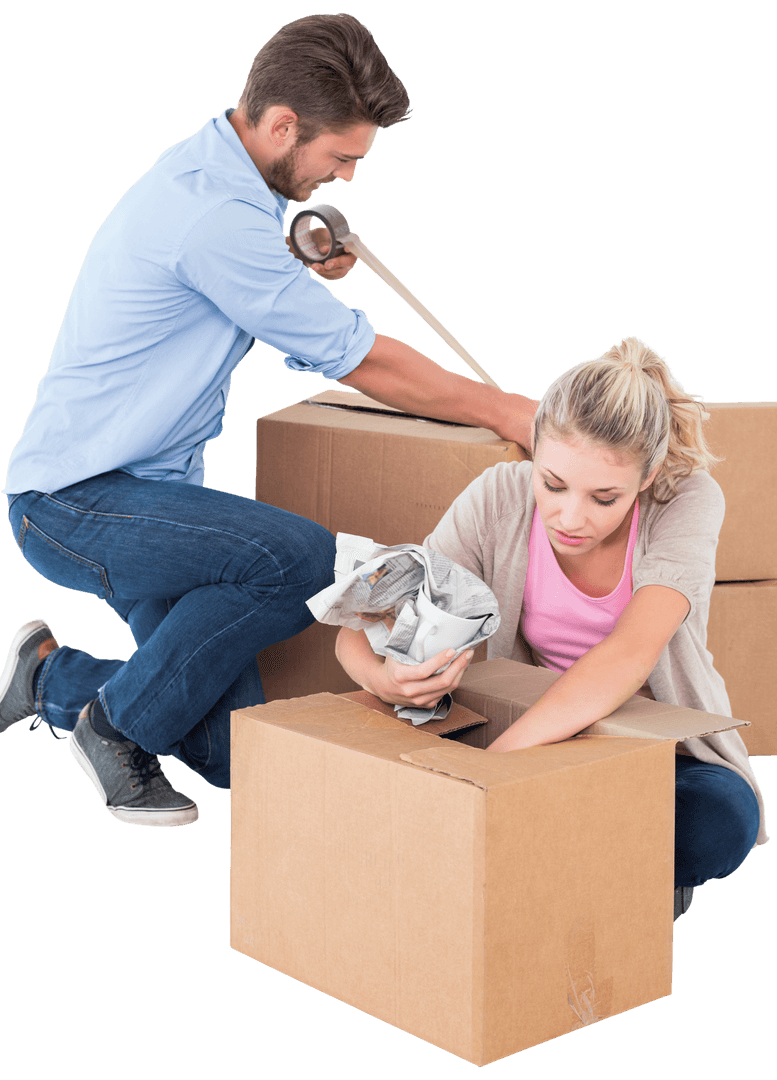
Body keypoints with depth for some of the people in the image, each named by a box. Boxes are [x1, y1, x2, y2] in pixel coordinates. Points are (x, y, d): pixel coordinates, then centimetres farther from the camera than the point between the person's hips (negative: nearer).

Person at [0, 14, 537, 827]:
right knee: (302, 560, -33)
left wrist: (299, 275, 4)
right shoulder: (213, 213, -23)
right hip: (75, 500, -9)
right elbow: (360, 362, -18)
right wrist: (501, 411, -7)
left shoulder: (206, 175, 8)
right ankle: (119, 724, -11)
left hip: (145, 485, 9)